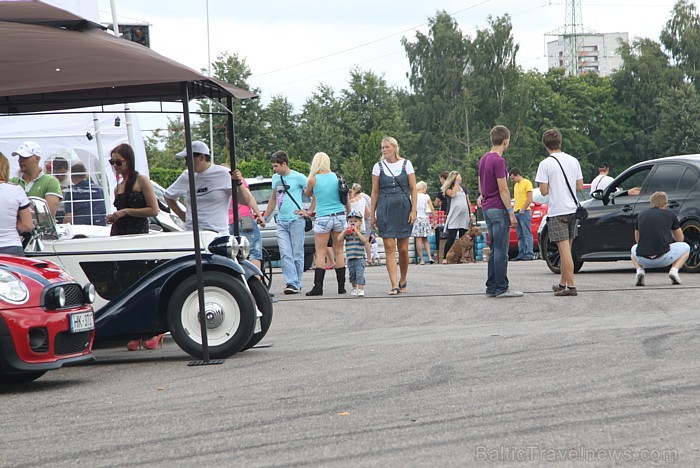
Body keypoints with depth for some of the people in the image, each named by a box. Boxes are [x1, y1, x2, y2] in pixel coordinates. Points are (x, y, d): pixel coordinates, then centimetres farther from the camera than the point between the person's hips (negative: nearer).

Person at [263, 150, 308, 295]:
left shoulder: (298, 177, -5)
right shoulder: (275, 178, 15)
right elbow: (273, 200, 26)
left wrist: (308, 212, -6)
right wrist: (264, 218, 25)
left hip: (296, 220, -6)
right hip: (281, 222, 6)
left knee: (297, 254, 0)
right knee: (285, 254, -6)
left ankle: (297, 284, 5)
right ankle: (291, 283, -9)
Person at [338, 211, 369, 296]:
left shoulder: (362, 232, -2)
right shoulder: (347, 233, 6)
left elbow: (365, 240, -20)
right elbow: (339, 238, -6)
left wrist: (356, 231, -21)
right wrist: (345, 230, -13)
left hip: (360, 258, -4)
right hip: (350, 258, 4)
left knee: (360, 274, -14)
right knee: (352, 275, 17)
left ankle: (361, 290, -17)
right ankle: (354, 288, 36)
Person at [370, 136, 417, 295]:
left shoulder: (406, 164, 4)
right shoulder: (378, 166, 7)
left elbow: (413, 189, 4)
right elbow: (375, 192, 9)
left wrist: (413, 210, -5)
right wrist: (372, 214, 5)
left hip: (403, 207, 0)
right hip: (385, 209, 0)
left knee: (403, 249, 3)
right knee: (389, 247, -8)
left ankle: (403, 281, 24)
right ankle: (394, 285, -9)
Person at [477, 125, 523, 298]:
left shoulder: (483, 159, 12)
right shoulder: (498, 161, -16)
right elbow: (503, 189, -17)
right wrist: (511, 212, -14)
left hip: (487, 208, 9)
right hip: (499, 209, -9)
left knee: (494, 250, 12)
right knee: (501, 251, -5)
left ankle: (492, 287, 13)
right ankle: (501, 288, -4)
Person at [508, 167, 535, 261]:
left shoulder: (527, 183, -4)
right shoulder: (516, 185, 21)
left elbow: (530, 199, -11)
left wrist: (522, 209, -15)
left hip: (524, 212, -8)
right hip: (516, 213, 8)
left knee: (527, 234, -9)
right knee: (520, 235, 7)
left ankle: (529, 254, -12)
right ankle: (521, 254, 7)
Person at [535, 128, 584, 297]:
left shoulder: (546, 164, -10)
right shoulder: (573, 161, 6)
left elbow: (544, 191, -12)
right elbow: (580, 187, 8)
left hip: (557, 212, -6)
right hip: (573, 209, 6)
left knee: (564, 249, -8)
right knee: (566, 249, 14)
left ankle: (571, 286, -11)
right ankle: (562, 283, 23)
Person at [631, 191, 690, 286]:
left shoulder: (641, 215, 16)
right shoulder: (670, 214, 9)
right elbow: (680, 239, 22)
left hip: (643, 260, 2)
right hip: (663, 259, -2)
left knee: (634, 249, 39)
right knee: (685, 247, 26)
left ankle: (639, 270, 9)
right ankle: (674, 270, 0)